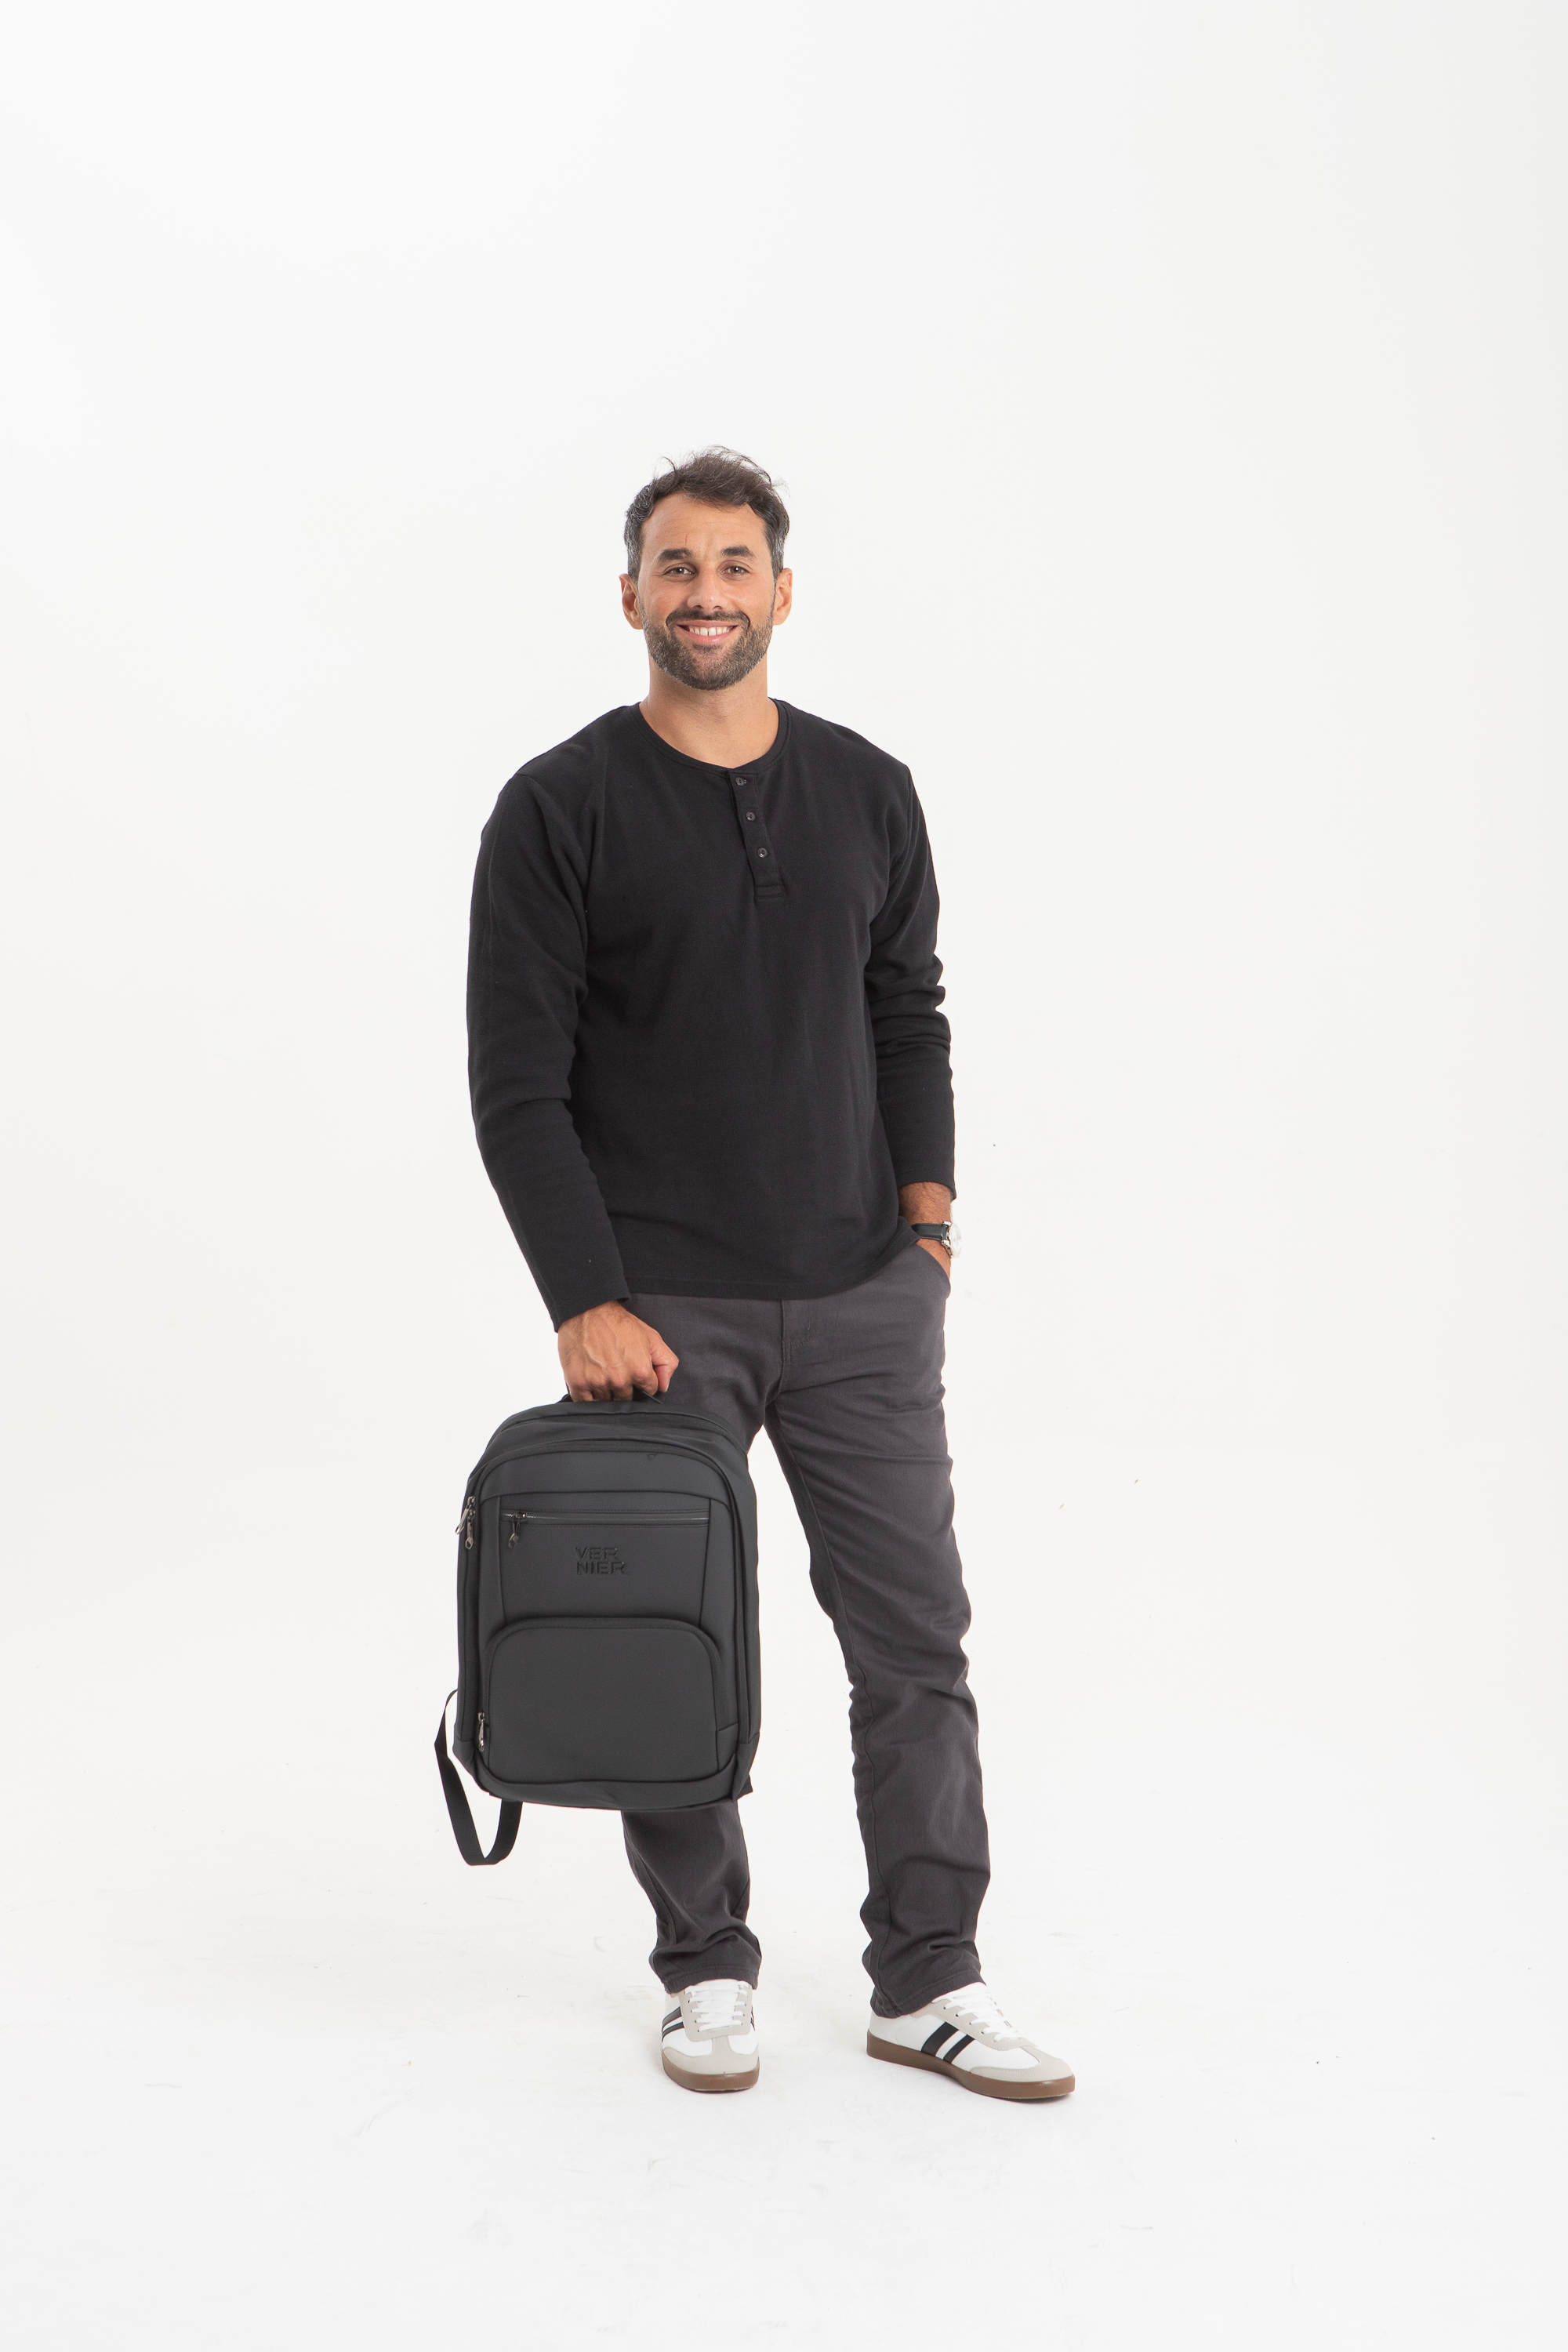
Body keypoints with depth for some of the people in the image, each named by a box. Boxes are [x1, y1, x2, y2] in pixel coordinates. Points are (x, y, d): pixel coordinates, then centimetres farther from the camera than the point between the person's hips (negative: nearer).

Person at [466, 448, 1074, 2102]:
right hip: (659, 1311, -3)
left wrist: (923, 1195, 1)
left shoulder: (868, 792, 7)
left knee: (914, 1639, 4)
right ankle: (705, 1968, 25)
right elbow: (517, 1080, -9)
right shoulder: (562, 807, -6)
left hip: (864, 1302, 3)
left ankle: (927, 1984, 16)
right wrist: (584, 1299, -16)